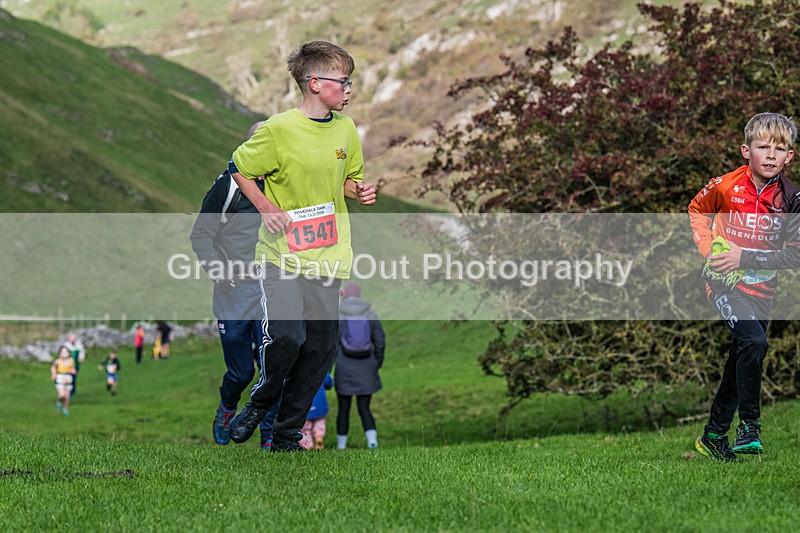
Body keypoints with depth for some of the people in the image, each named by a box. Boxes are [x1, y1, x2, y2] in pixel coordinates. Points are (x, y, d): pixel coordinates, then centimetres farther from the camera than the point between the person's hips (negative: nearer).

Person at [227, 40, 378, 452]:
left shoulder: (346, 129, 7)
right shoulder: (278, 130, -11)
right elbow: (239, 169, 0)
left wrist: (360, 192, 0)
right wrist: (266, 209, -11)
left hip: (328, 254, 5)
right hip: (282, 252, -5)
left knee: (320, 348, 3)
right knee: (284, 337, -17)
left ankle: (287, 433, 16)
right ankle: (260, 403, 14)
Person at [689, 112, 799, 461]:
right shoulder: (725, 186, -12)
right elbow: (697, 210, 10)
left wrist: (745, 257, -19)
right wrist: (708, 247, -5)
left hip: (760, 288, 3)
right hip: (724, 282, -3)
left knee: (739, 361, 13)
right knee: (754, 342, -25)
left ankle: (713, 436, 29)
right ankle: (749, 425, -13)